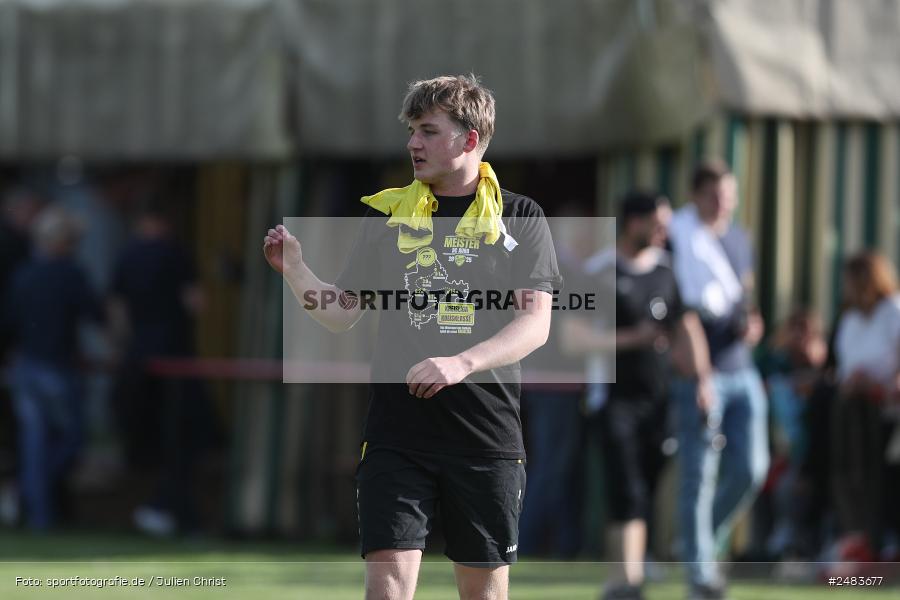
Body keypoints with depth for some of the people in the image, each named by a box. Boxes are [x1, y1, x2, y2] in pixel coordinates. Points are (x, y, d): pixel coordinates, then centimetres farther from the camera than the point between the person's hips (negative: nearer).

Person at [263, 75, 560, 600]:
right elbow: (343, 314, 11)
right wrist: (295, 270, -8)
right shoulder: (388, 212, 9)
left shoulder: (520, 217, 2)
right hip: (397, 434, 1)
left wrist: (462, 363, -22)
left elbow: (536, 322, -7)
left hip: (487, 436, -1)